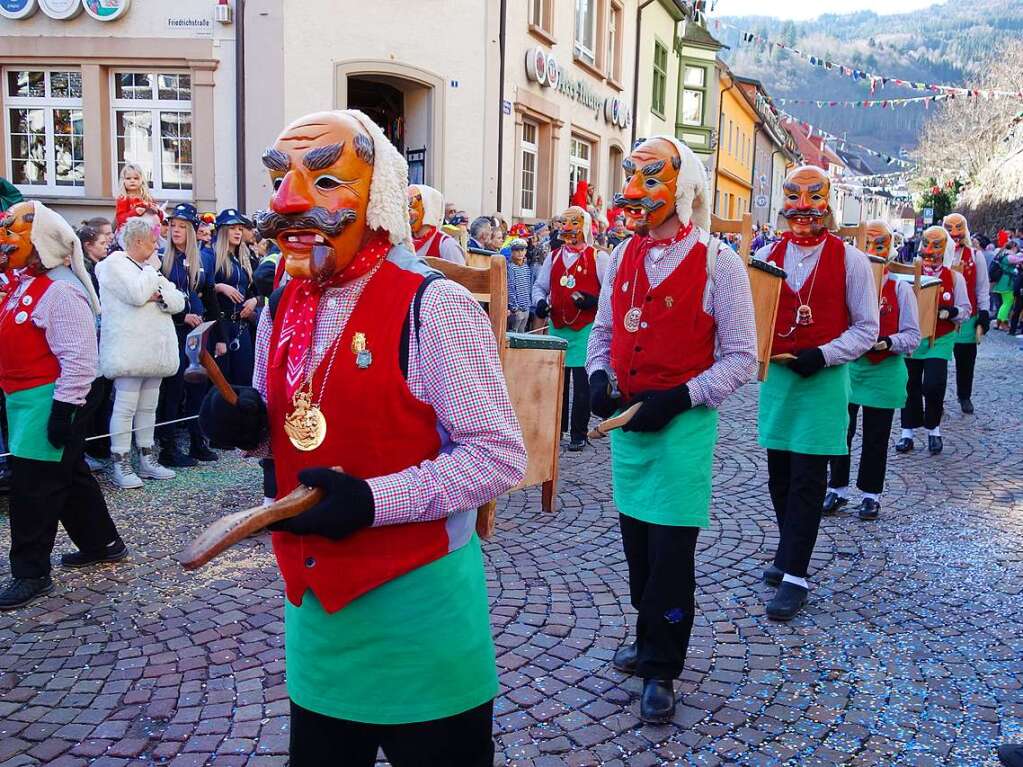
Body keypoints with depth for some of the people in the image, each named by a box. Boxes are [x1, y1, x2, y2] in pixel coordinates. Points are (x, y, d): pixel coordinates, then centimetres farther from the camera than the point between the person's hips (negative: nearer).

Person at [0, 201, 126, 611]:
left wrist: (63, 409, -23)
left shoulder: (62, 291, -19)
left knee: (34, 487, -4)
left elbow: (78, 357, -23)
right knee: (67, 475, 18)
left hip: (49, 400, -10)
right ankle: (102, 543, 32)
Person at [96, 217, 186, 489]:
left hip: (155, 349, 8)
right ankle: (121, 464, -1)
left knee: (148, 407, 11)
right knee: (126, 407, -6)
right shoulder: (114, 265, -3)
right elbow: (137, 295, -19)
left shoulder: (148, 268, 20)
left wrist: (160, 294, -9)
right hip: (129, 350, -8)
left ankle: (147, 459, 18)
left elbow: (178, 302, 11)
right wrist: (152, 269, -4)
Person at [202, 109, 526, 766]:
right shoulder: (282, 313, 5)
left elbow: (500, 455, -19)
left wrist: (372, 500, -26)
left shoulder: (434, 307, -18)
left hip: (417, 602, -6)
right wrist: (247, 423, -5)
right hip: (313, 600, 7)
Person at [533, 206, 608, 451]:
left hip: (585, 328, -4)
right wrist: (540, 302, 0)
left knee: (582, 382, -4)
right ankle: (556, 427, 23)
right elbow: (539, 286, 21)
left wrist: (595, 301, -19)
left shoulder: (598, 258, 0)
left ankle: (579, 434, 5)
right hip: (557, 327, 5)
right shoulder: (554, 257, 14)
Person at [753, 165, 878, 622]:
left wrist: (823, 355, -16)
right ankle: (789, 550, 31)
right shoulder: (767, 255, 6)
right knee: (779, 472, 12)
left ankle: (795, 575, 2)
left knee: (808, 477, -2)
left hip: (823, 379, -4)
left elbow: (866, 327, -2)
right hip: (776, 374, 4)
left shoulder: (850, 260, -3)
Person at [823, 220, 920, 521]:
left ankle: (871, 494, 22)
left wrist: (888, 342, -22)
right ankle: (837, 488, 21)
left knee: (876, 437, 8)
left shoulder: (900, 288, -3)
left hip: (884, 372, -1)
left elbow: (912, 335, -4)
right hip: (846, 368, 2)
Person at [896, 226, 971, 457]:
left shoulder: (954, 277, -1)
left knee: (933, 385, -10)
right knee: (911, 385, 6)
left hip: (939, 340, -1)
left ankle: (933, 429, 13)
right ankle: (908, 432, 18)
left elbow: (965, 309, 2)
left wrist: (948, 312, -18)